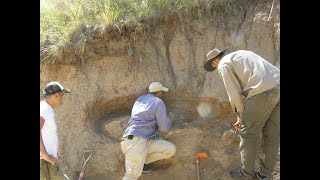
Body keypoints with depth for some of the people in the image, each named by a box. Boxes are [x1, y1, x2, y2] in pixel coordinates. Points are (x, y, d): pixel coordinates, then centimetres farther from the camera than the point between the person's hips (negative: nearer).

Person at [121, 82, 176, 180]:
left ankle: (141, 161, 10)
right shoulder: (159, 102, -3)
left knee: (171, 149, 1)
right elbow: (164, 128, -3)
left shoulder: (140, 99, 20)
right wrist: (168, 120, 18)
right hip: (135, 141, -9)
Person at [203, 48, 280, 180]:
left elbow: (234, 94, -2)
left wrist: (241, 116, 13)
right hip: (278, 86, 9)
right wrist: (243, 117, 32)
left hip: (263, 91, -9)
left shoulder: (223, 65, 5)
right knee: (272, 135, 16)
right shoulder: (241, 55, 32)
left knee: (248, 135, 10)